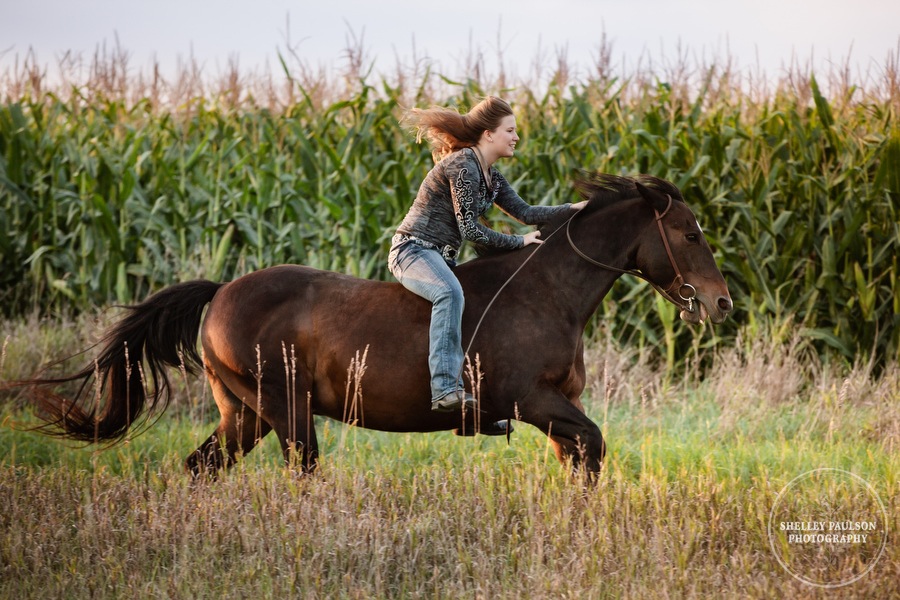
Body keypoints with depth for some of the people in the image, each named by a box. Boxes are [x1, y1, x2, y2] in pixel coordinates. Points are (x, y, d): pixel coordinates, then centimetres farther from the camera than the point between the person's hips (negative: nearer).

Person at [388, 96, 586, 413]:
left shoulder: (491, 177, 14)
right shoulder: (462, 166, -15)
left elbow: (526, 213, 12)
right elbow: (469, 228, -18)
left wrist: (576, 208, 4)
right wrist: (519, 241, -11)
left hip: (441, 257, 11)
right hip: (413, 249, -11)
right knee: (450, 294, -39)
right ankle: (444, 387, -47)